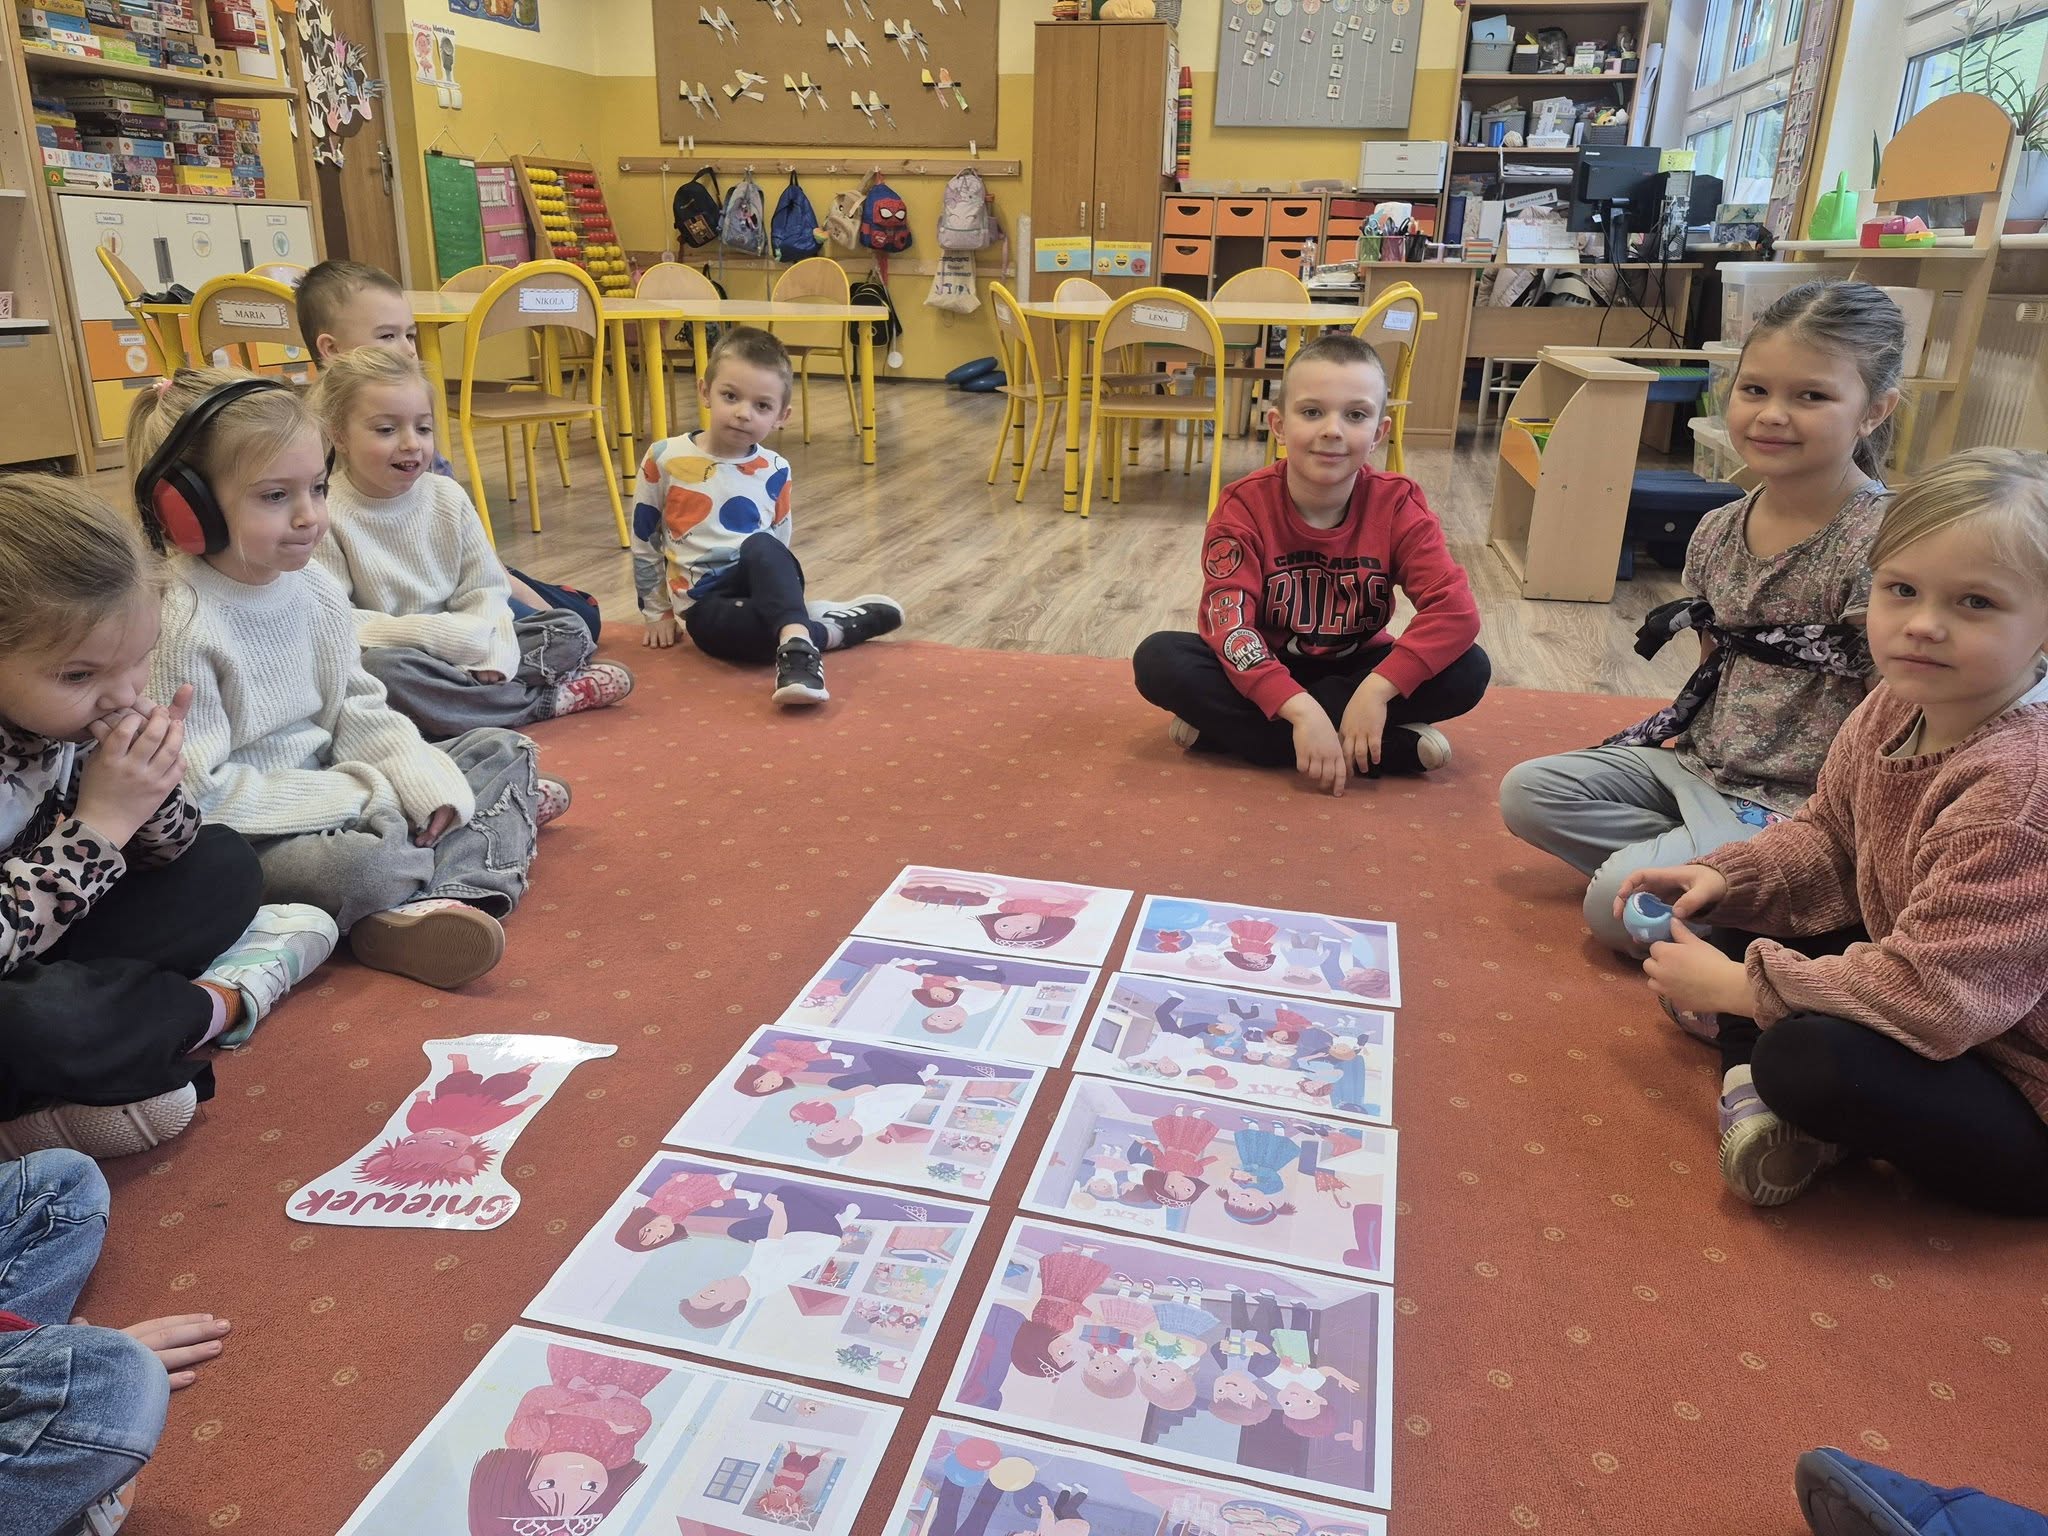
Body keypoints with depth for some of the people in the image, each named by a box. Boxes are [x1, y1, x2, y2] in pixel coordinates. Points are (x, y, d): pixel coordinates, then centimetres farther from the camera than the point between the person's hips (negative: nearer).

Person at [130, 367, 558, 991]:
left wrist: (424, 783, -11)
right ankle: (502, 824, -9)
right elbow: (195, 794, -22)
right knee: (357, 861, -39)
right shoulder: (181, 630, -21)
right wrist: (358, 796, -22)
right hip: (250, 839, -8)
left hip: (336, 796, 9)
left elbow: (359, 711, 7)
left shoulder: (317, 589, 1)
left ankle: (428, 903, -19)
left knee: (502, 749, 4)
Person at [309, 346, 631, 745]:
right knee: (380, 670, -40)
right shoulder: (326, 516, -11)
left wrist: (489, 655, -17)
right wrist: (431, 633, -23)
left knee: (570, 628, -4)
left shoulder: (448, 496, 4)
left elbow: (486, 590, 3)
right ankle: (542, 700, -22)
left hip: (463, 655, 5)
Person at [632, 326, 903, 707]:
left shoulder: (775, 471, 4)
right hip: (706, 603, -1)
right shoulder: (665, 460, -3)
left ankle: (795, 640, -46)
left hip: (759, 587, 2)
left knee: (761, 547, -35)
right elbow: (643, 541, 7)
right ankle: (829, 629, -21)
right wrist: (658, 612, 10)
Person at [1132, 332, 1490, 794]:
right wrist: (1300, 709, -40)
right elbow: (1227, 622, -27)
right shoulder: (1244, 506, -16)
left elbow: (1456, 609, -22)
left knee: (1468, 670, -24)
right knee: (1158, 659, -28)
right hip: (1265, 670, -1)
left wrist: (1377, 689, -36)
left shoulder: (1397, 505, -12)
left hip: (1356, 668, 2)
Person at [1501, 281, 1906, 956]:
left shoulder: (1880, 544, -21)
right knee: (1526, 792, -1)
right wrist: (1682, 734, 1)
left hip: (1797, 801, -7)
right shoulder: (1718, 532, 2)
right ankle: (1682, 856, -5)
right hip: (1702, 759, 7)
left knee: (1618, 902, -20)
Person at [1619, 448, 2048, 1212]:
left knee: (1809, 1059, -34)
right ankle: (1753, 1089, -5)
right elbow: (1825, 837, 11)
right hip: (1924, 994, 9)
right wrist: (1724, 877, -8)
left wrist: (1738, 986, -24)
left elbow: (1931, 995, -32)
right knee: (1743, 919, 6)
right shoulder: (1892, 709, -6)